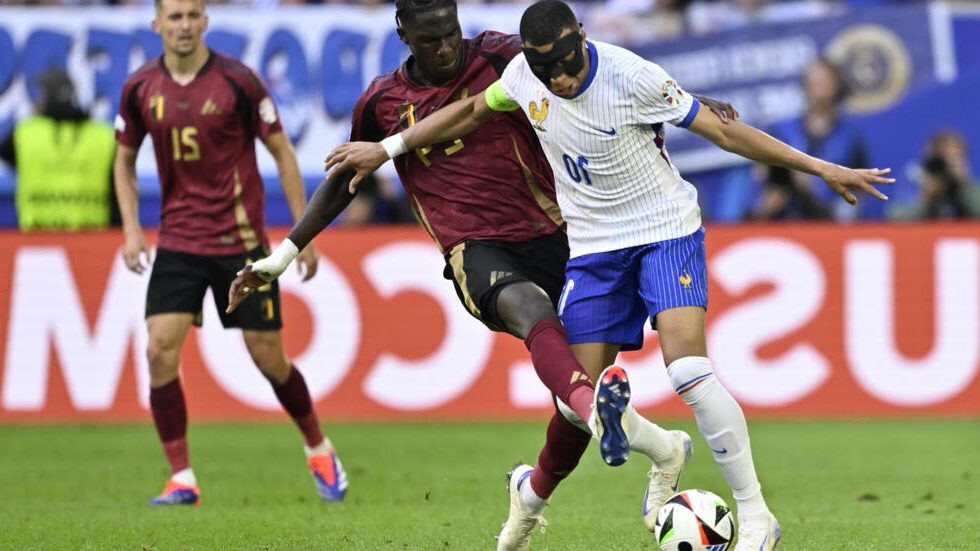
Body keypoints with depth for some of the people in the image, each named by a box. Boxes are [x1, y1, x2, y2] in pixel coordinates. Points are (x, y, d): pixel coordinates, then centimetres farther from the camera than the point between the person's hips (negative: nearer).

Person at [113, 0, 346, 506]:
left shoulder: (237, 81, -10)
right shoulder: (139, 89, 0)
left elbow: (282, 152, -2)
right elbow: (125, 160, 14)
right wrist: (131, 230, 2)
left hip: (241, 239, -2)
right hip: (177, 240, 3)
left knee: (268, 357, 1)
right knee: (161, 350, -12)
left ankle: (319, 451, 27)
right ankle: (182, 479, -3)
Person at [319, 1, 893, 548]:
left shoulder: (630, 76, -23)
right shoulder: (524, 75, -9)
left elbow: (723, 131, -18)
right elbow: (472, 112, 12)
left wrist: (821, 168, -19)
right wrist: (387, 148, 14)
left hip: (666, 232, -4)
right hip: (592, 245, 4)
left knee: (688, 368, -23)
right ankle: (533, 491, 29)